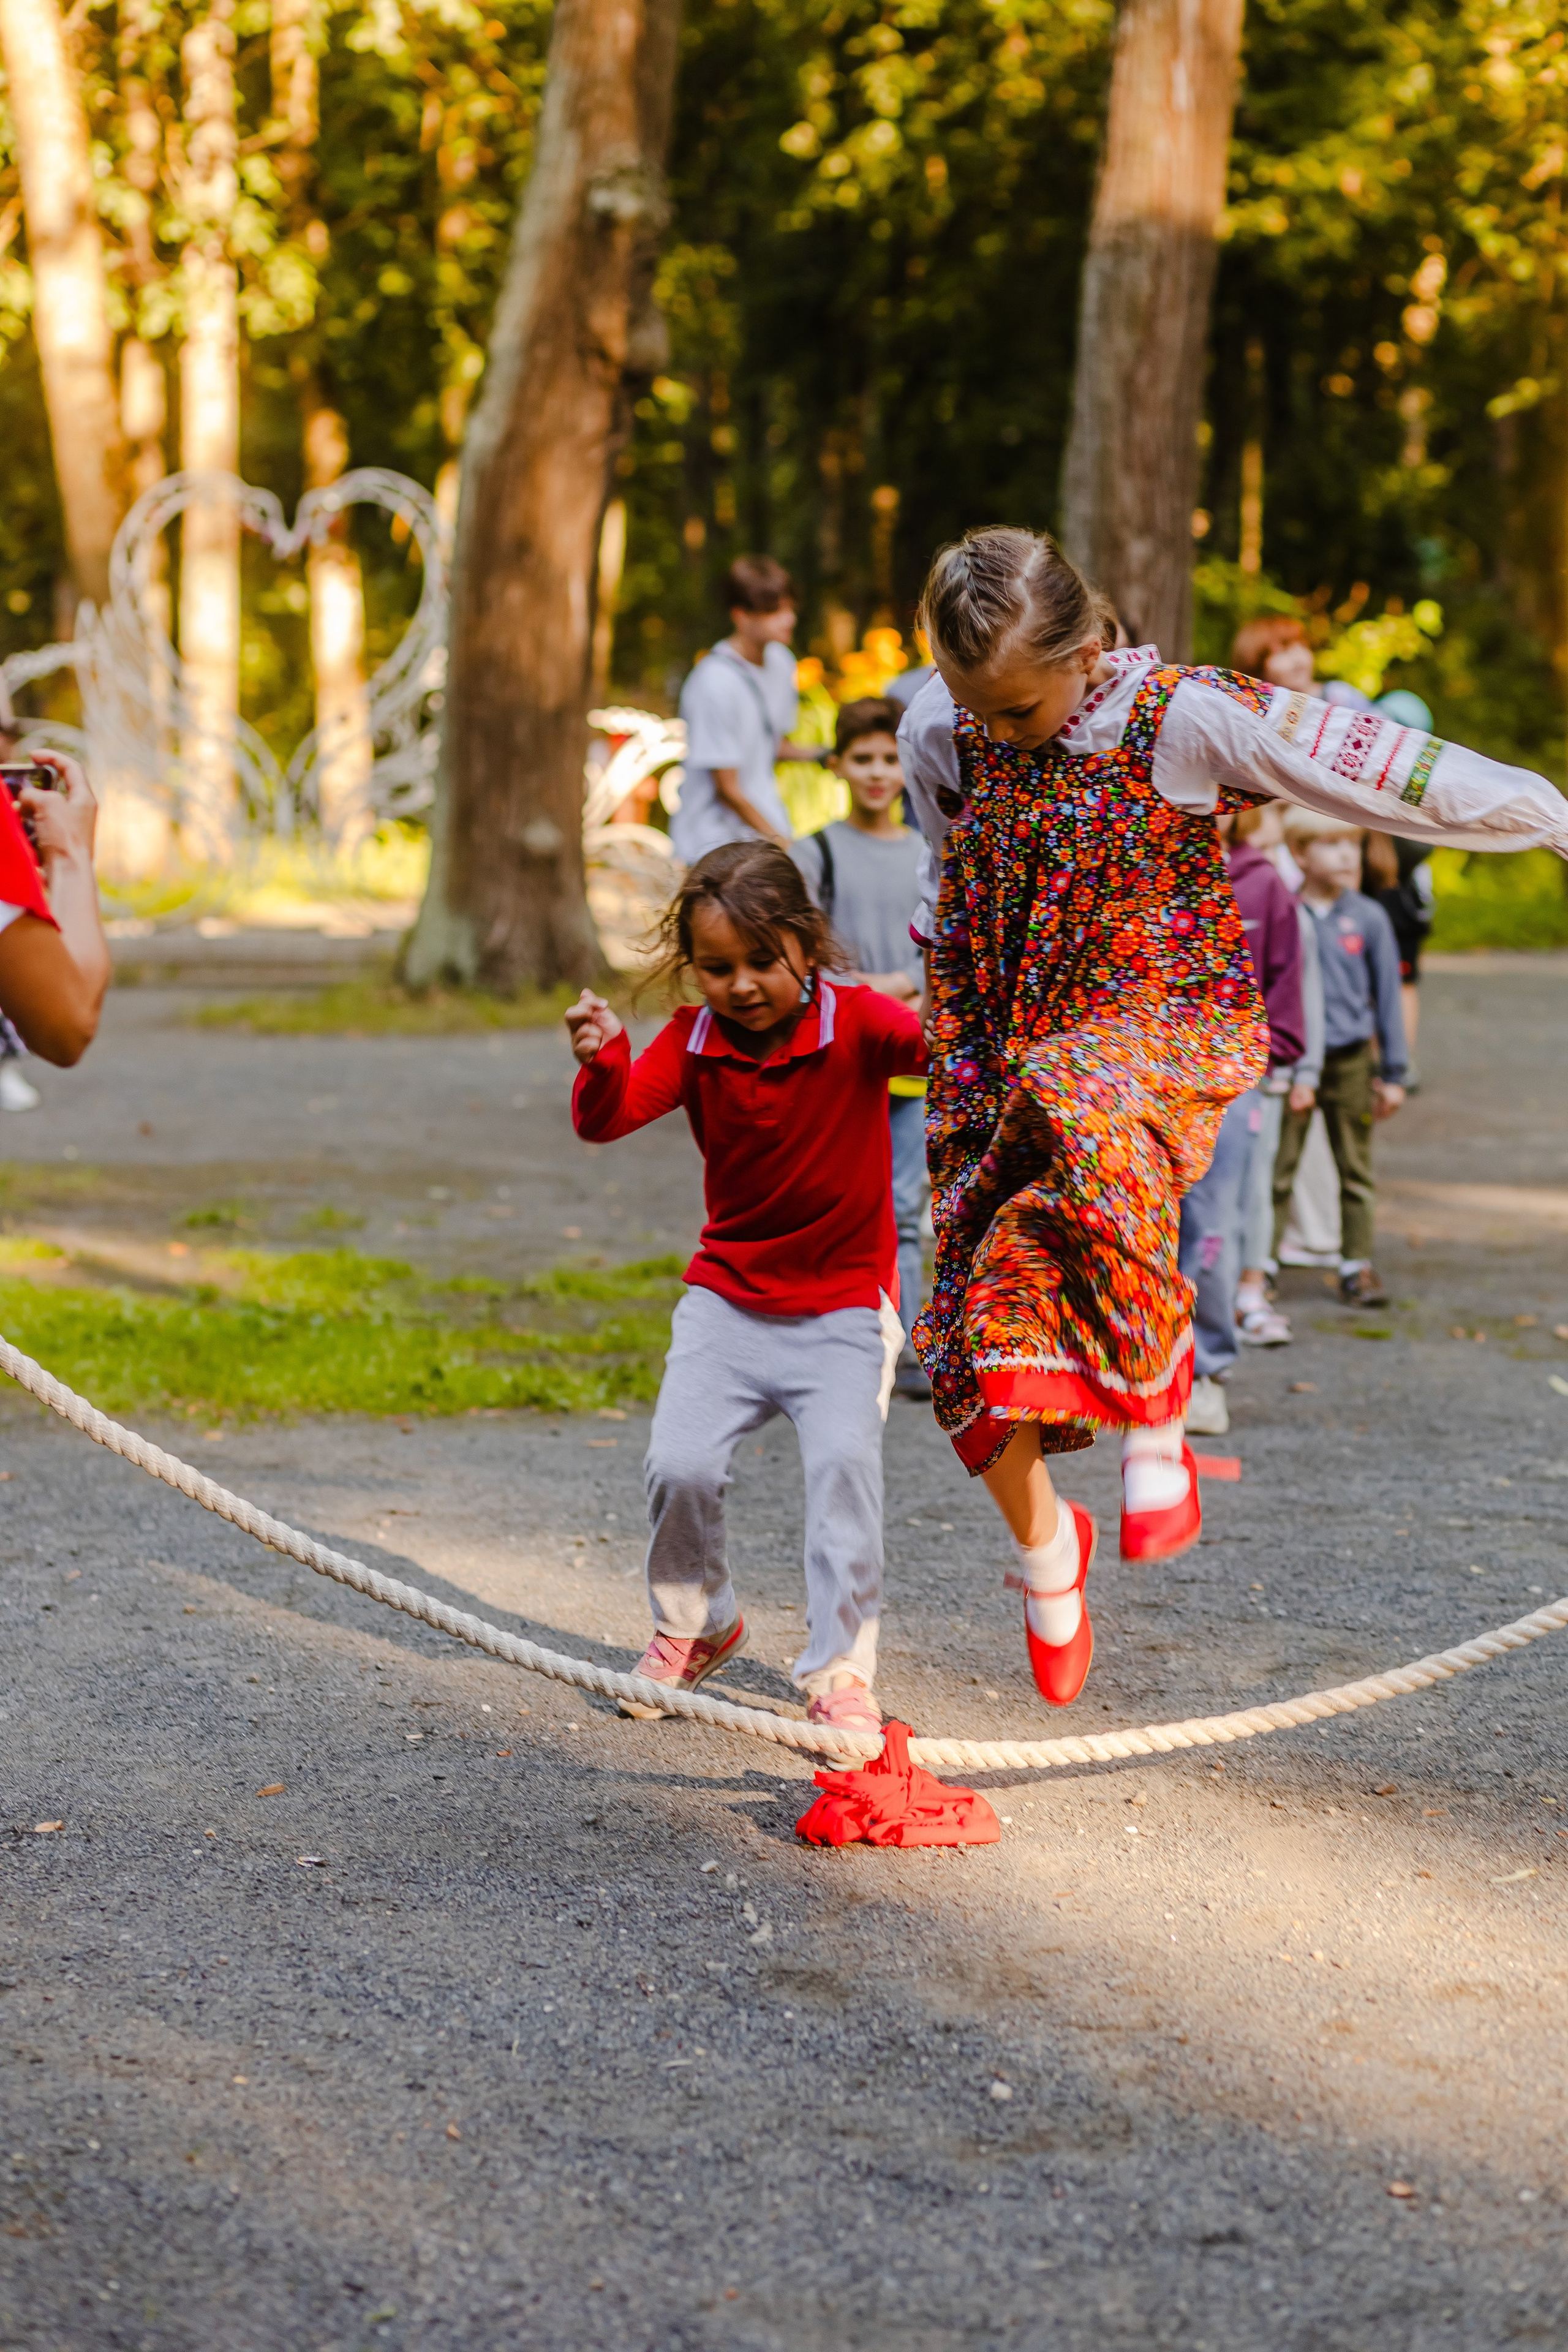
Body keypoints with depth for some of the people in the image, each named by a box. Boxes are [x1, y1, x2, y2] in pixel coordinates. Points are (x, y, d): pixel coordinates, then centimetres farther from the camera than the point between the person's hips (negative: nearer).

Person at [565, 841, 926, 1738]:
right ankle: (696, 1625, 19)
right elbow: (608, 1120, -16)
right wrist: (604, 1061, -38)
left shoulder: (855, 1022, -14)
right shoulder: (697, 1039, -5)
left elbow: (938, 1047, -31)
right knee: (680, 1464, -10)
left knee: (844, 1460, -22)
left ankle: (842, 1671, -11)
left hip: (845, 1303, -3)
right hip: (729, 1297, 3)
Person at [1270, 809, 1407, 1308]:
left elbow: (1387, 996, 7)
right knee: (1276, 1170, 3)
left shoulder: (1368, 918, 1)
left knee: (1356, 1171, 9)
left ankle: (1357, 1267, 18)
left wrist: (1393, 1074, 7)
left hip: (1351, 1062, 2)